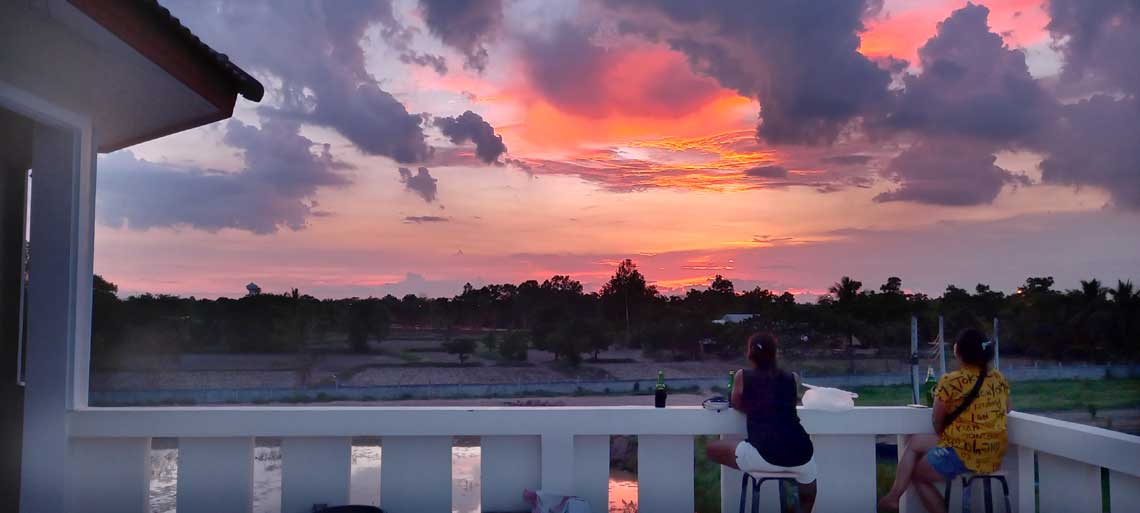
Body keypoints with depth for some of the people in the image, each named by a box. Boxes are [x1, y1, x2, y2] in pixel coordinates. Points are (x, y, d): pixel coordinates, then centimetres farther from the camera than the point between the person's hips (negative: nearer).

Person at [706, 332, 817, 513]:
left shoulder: (742, 376, 8)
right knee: (808, 495, 37)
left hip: (765, 455, -4)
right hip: (801, 454, 4)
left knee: (711, 449, 22)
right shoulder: (792, 378, 14)